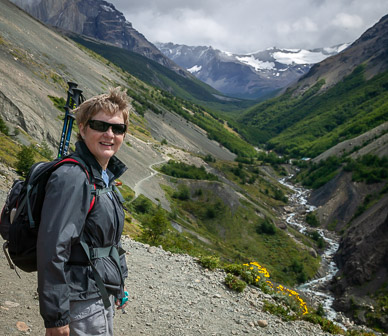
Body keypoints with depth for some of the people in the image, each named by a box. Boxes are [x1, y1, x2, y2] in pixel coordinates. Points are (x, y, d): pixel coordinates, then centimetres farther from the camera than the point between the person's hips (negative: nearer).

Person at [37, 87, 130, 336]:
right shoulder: (72, 178, -22)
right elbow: (52, 249, -25)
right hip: (82, 303, -9)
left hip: (102, 295, 9)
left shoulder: (104, 175, 8)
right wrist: (56, 316, -24)